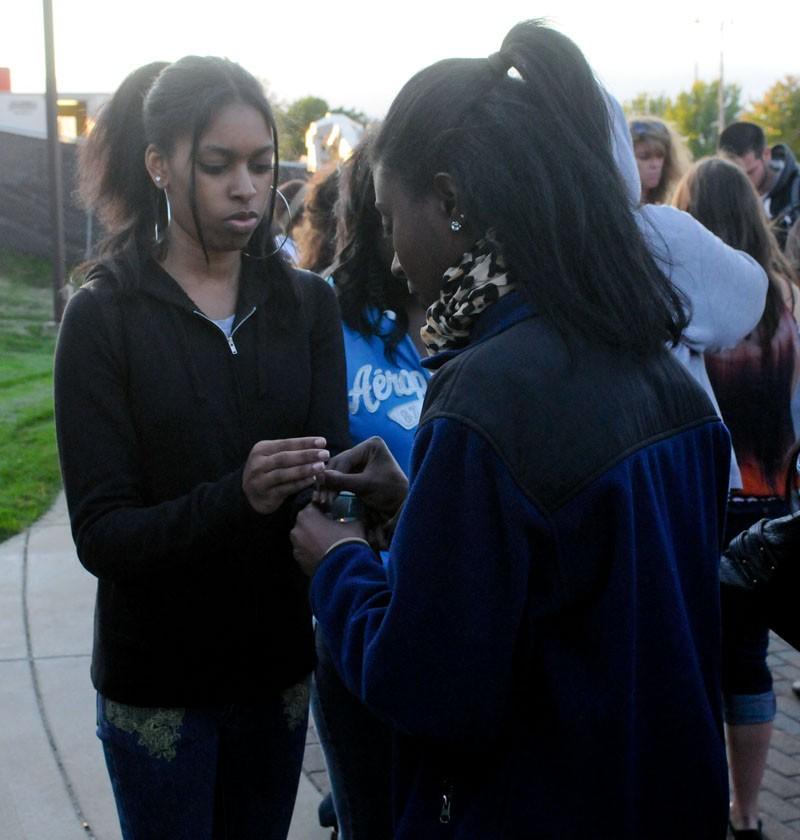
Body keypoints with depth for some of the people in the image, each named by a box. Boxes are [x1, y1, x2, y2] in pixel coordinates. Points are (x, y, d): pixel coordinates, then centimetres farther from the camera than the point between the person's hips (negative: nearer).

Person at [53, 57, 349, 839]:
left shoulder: (307, 304, 0)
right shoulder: (103, 317, -10)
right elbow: (100, 534, -16)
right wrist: (236, 499, -33)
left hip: (277, 665, 3)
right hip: (158, 680, -3)